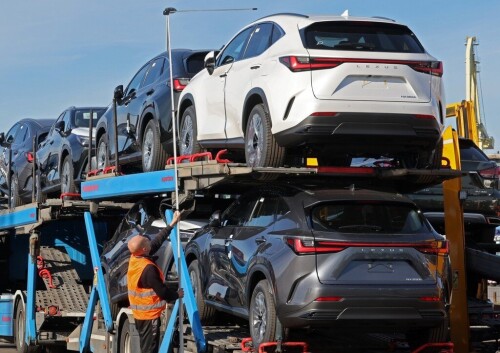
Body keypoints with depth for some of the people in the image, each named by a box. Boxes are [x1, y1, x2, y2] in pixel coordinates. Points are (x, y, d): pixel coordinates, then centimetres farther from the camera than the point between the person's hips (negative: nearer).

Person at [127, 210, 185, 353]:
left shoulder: (134, 259, 1)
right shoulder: (148, 269, -26)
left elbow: (157, 242, 10)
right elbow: (161, 291, -20)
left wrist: (172, 224, 15)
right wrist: (177, 295, 0)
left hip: (140, 314, 9)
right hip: (150, 315, -9)